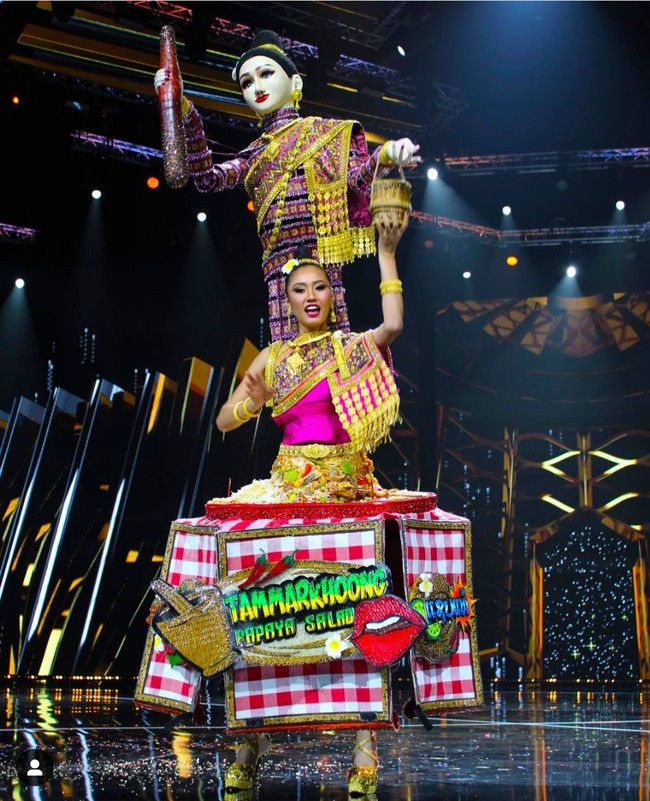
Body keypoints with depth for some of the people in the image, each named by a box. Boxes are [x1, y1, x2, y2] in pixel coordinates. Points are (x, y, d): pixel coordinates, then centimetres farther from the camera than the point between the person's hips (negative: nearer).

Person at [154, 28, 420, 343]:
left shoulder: (324, 131, 14)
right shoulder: (256, 154, 23)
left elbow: (357, 180, 0)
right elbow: (207, 178, 8)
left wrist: (385, 155, -22)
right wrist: (183, 111, -1)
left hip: (317, 259, -3)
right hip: (279, 267, 4)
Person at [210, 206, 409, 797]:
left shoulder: (353, 346, 7)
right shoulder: (273, 358, 13)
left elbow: (394, 325, -13)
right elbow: (225, 421, 12)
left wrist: (386, 254, -11)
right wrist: (250, 397, -9)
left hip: (349, 488, -2)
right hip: (290, 486, 2)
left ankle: (365, 750, -3)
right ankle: (252, 746, 4)